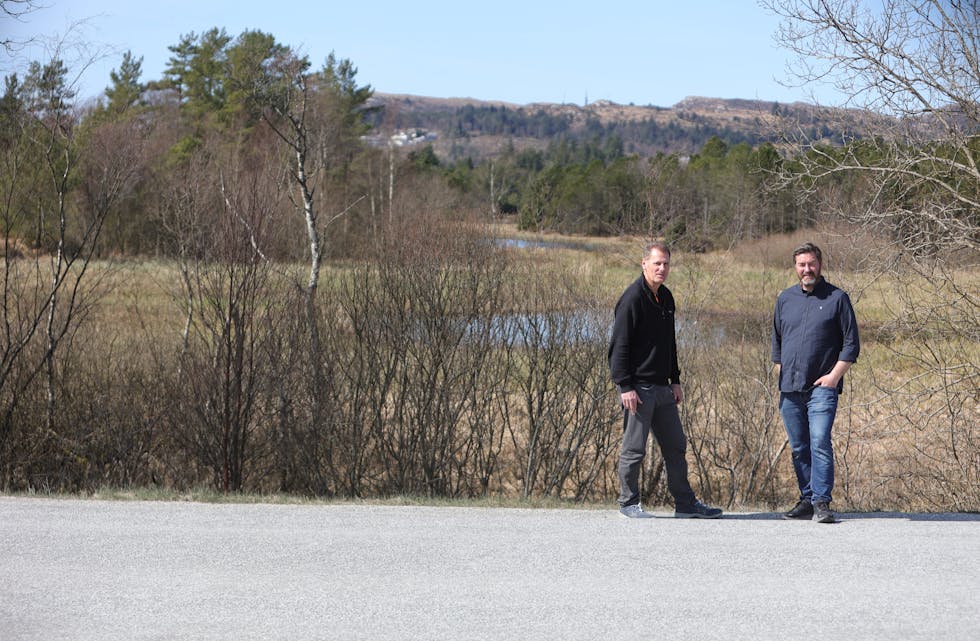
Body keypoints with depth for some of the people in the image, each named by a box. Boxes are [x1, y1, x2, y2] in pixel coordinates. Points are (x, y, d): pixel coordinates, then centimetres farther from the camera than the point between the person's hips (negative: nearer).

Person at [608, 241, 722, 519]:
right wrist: (625, 387, -19)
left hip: (662, 388, 8)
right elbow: (619, 346, -15)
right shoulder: (632, 298, -13)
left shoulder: (666, 297, 13)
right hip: (638, 388, -8)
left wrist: (675, 380, 17)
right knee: (634, 449, 0)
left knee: (676, 446, 11)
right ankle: (628, 503, 12)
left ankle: (685, 503, 18)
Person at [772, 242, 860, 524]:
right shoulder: (785, 298, 14)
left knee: (820, 444, -15)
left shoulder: (837, 298, 1)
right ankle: (807, 500, 16)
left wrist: (834, 376, -9)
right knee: (799, 448, 8)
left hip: (822, 387, -5)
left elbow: (851, 344, 1)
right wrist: (781, 376, 13)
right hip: (789, 389, 5)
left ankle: (821, 503, -15)